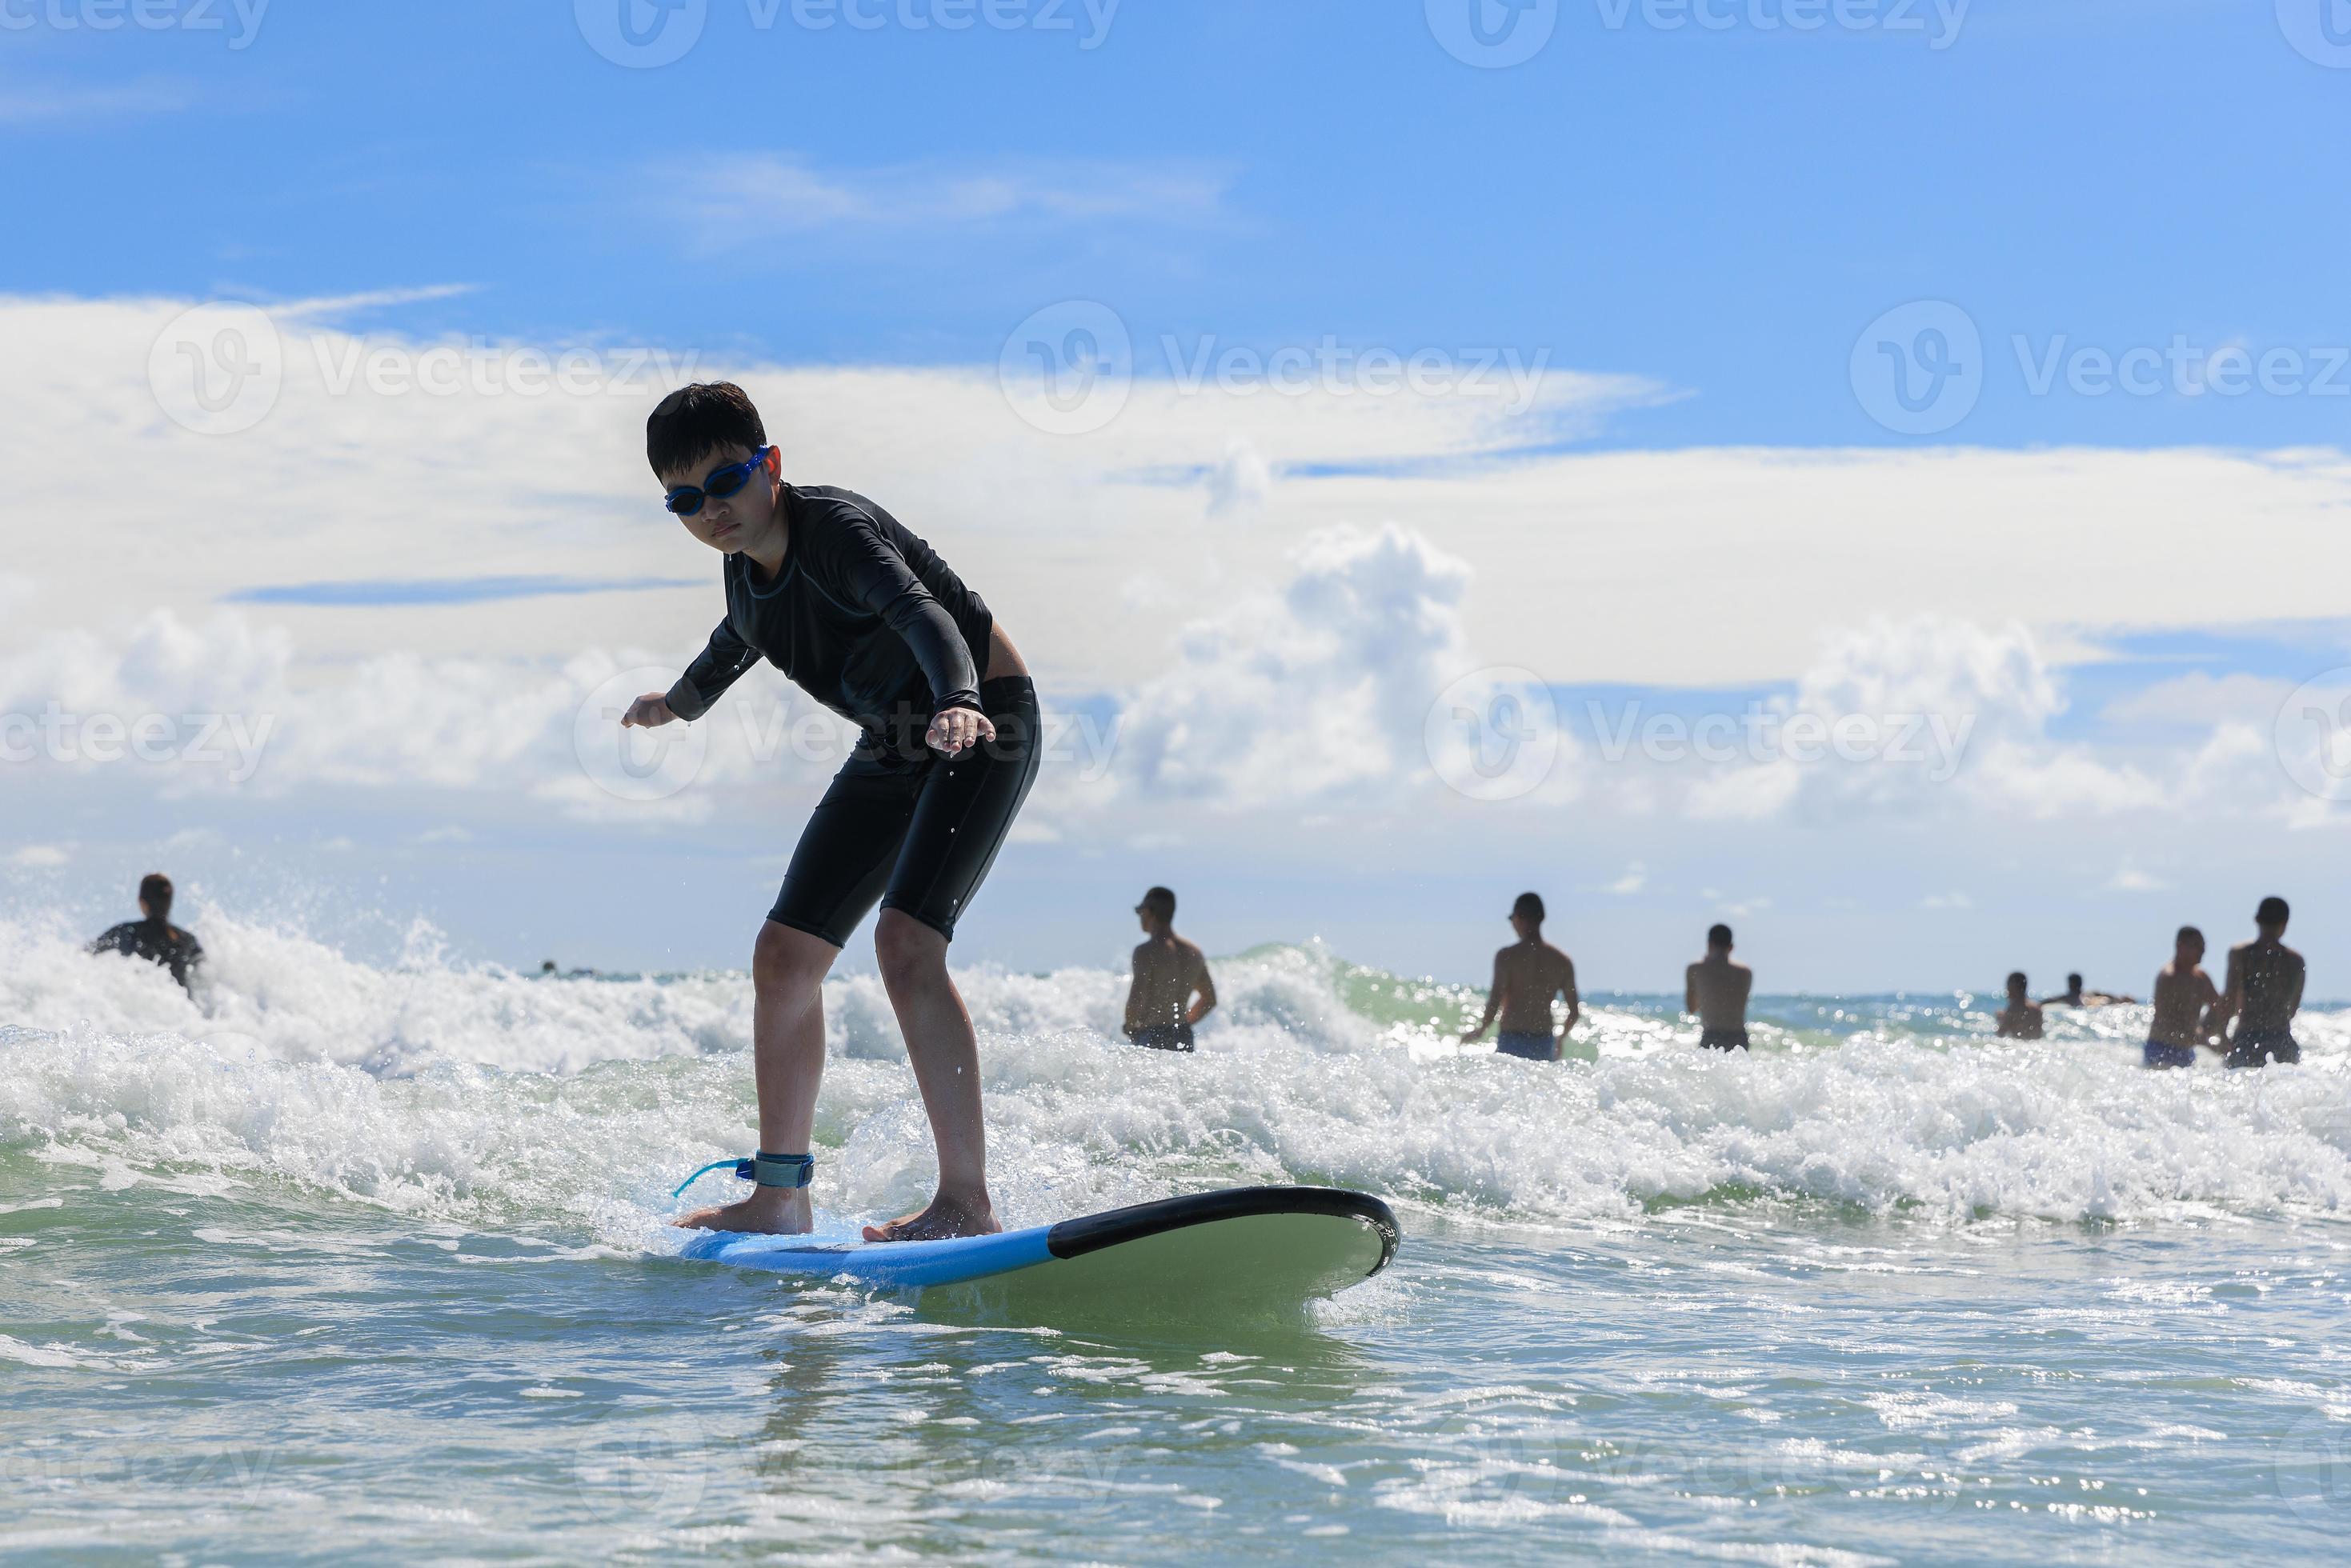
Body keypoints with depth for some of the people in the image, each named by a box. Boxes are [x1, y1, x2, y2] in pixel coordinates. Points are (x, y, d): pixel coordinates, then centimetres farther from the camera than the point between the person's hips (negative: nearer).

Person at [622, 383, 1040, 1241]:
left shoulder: (835, 528, -25)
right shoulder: (745, 565, 0)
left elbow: (921, 612, -44)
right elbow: (742, 637, 25)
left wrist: (962, 704, -64)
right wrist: (682, 700, 44)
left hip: (986, 725, -9)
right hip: (893, 748, 9)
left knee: (905, 941, -26)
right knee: (785, 955, 4)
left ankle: (968, 1200, -23)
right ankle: (779, 1198, 16)